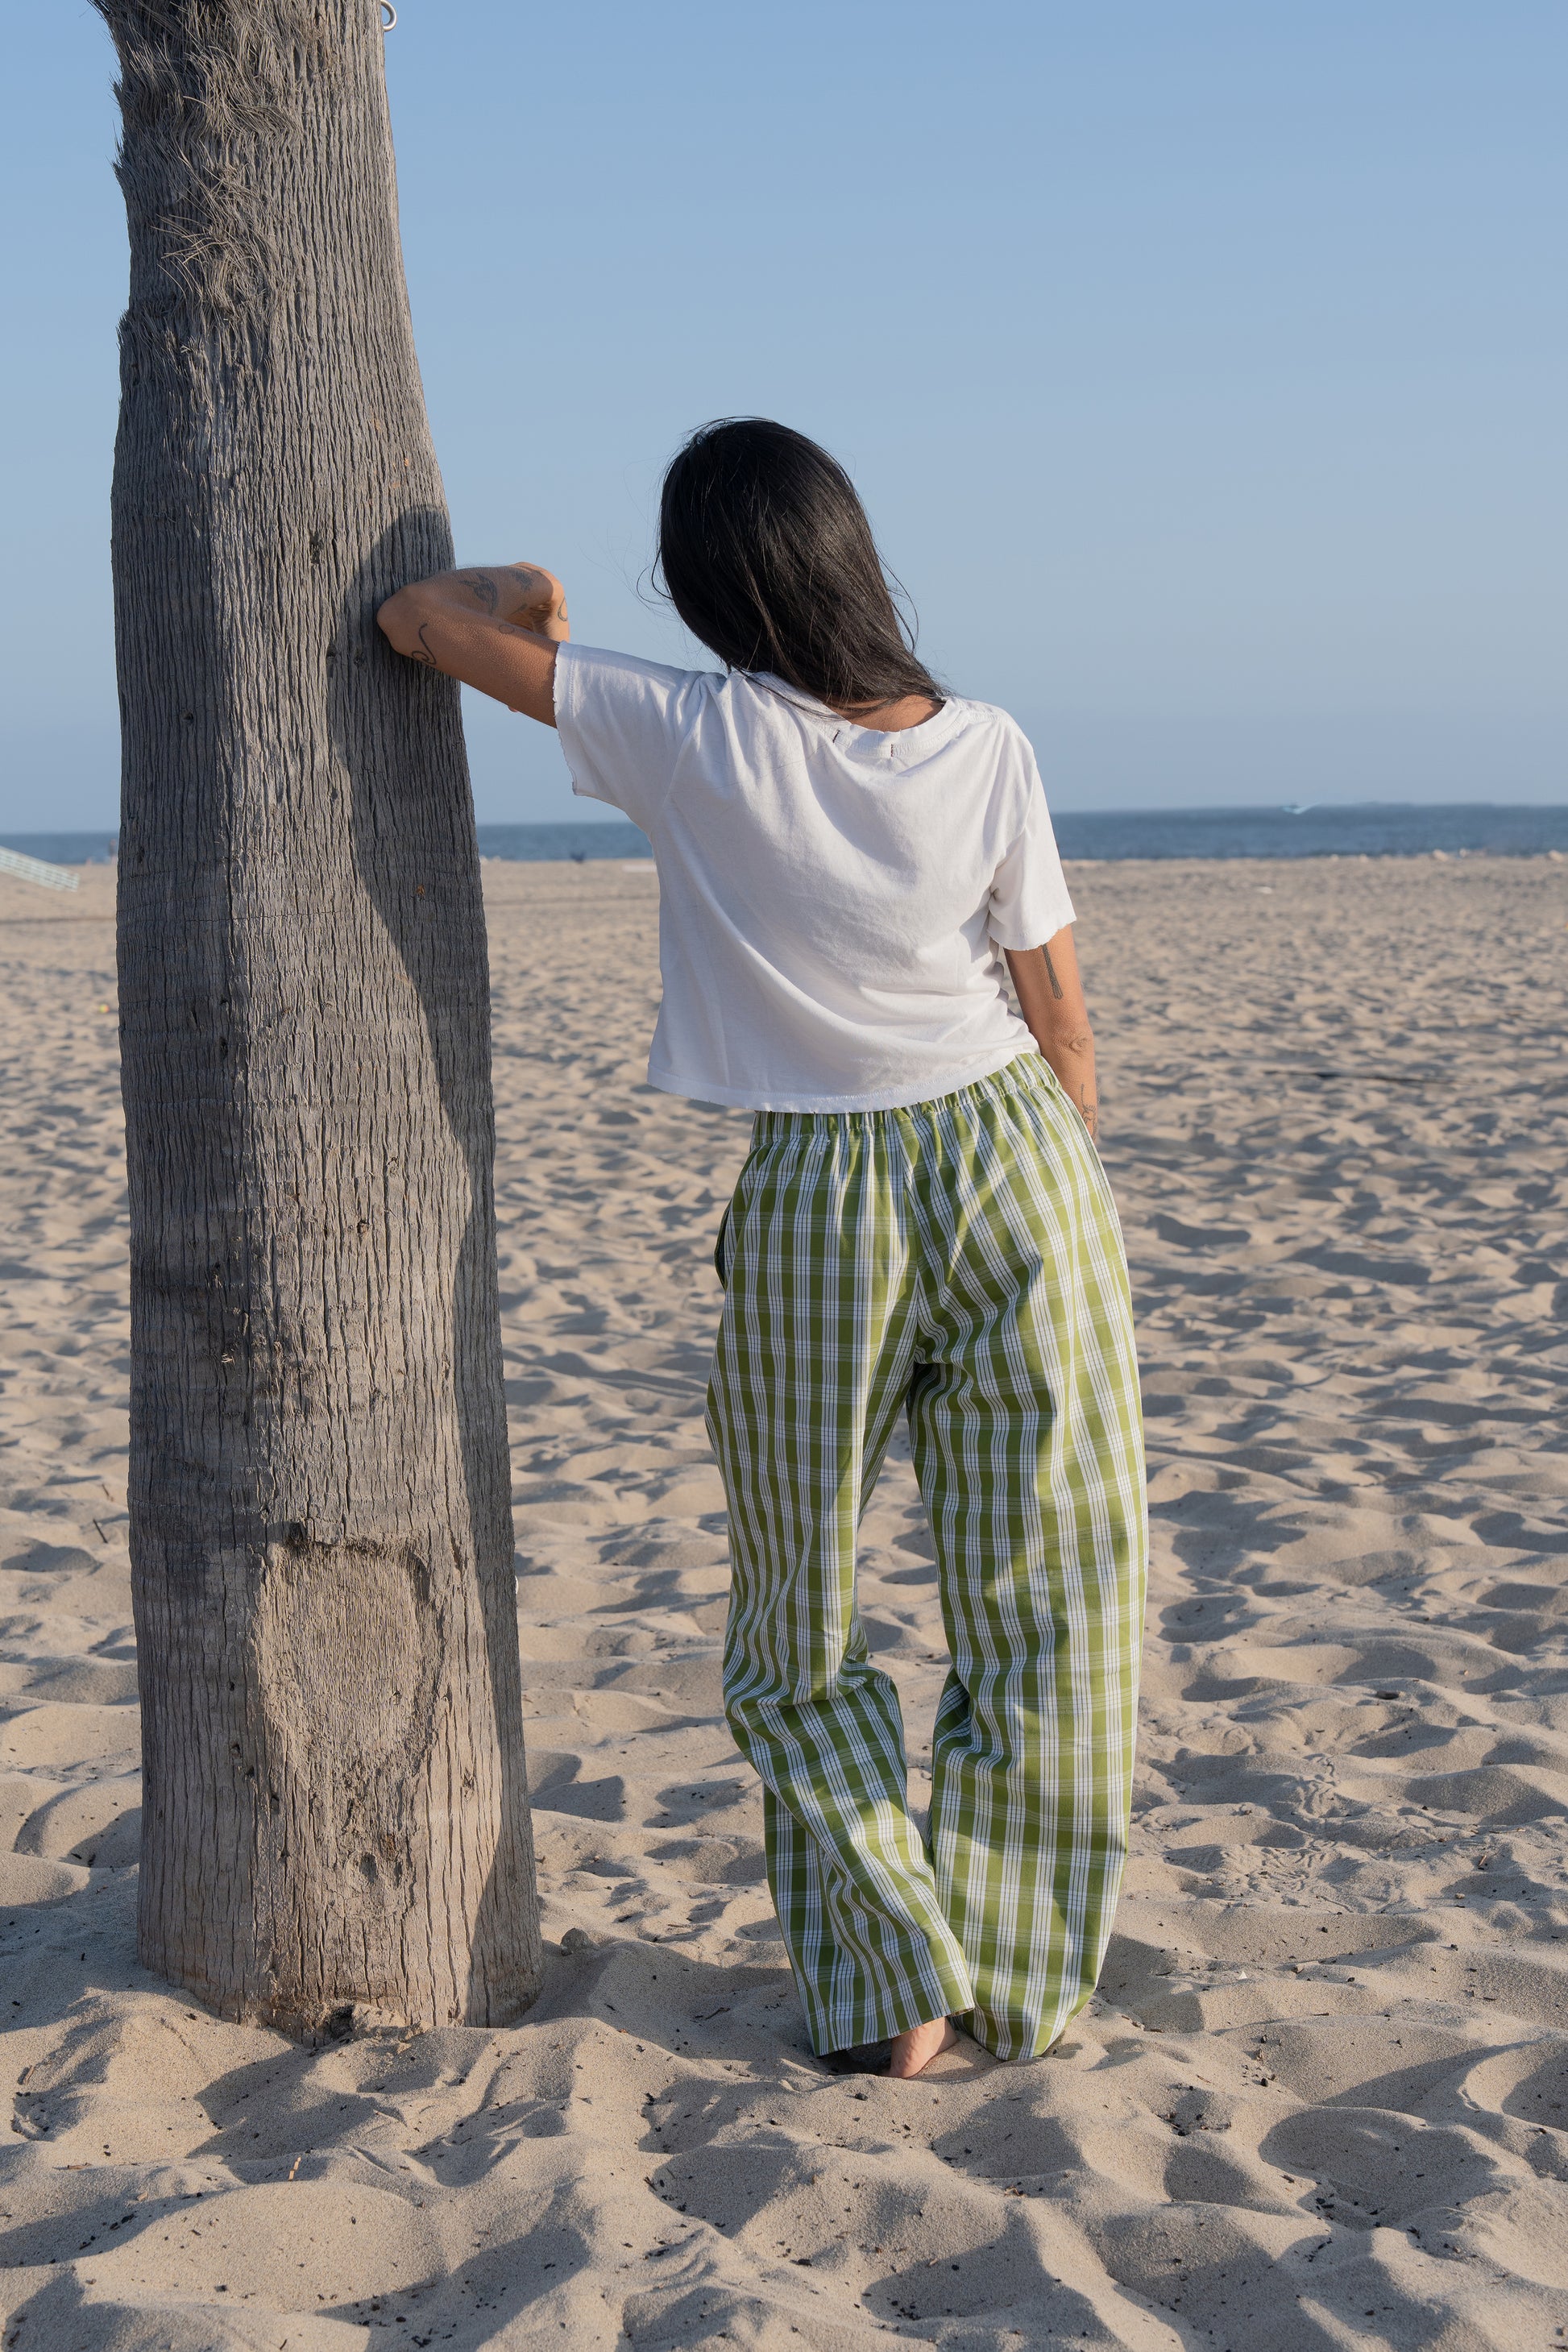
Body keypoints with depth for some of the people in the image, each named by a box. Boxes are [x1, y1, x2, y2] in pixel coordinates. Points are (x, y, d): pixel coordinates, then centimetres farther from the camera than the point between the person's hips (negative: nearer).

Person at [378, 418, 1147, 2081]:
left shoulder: (692, 741, -13)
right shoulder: (985, 754, -9)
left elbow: (417, 621, -5)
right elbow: (1062, 1028, 0)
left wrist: (518, 591, 16)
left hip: (816, 1207, -1)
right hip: (1015, 1164, 1)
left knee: (802, 1630, 16)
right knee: (1044, 1603, 13)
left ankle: (887, 1993, 12)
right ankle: (1017, 1985, 20)